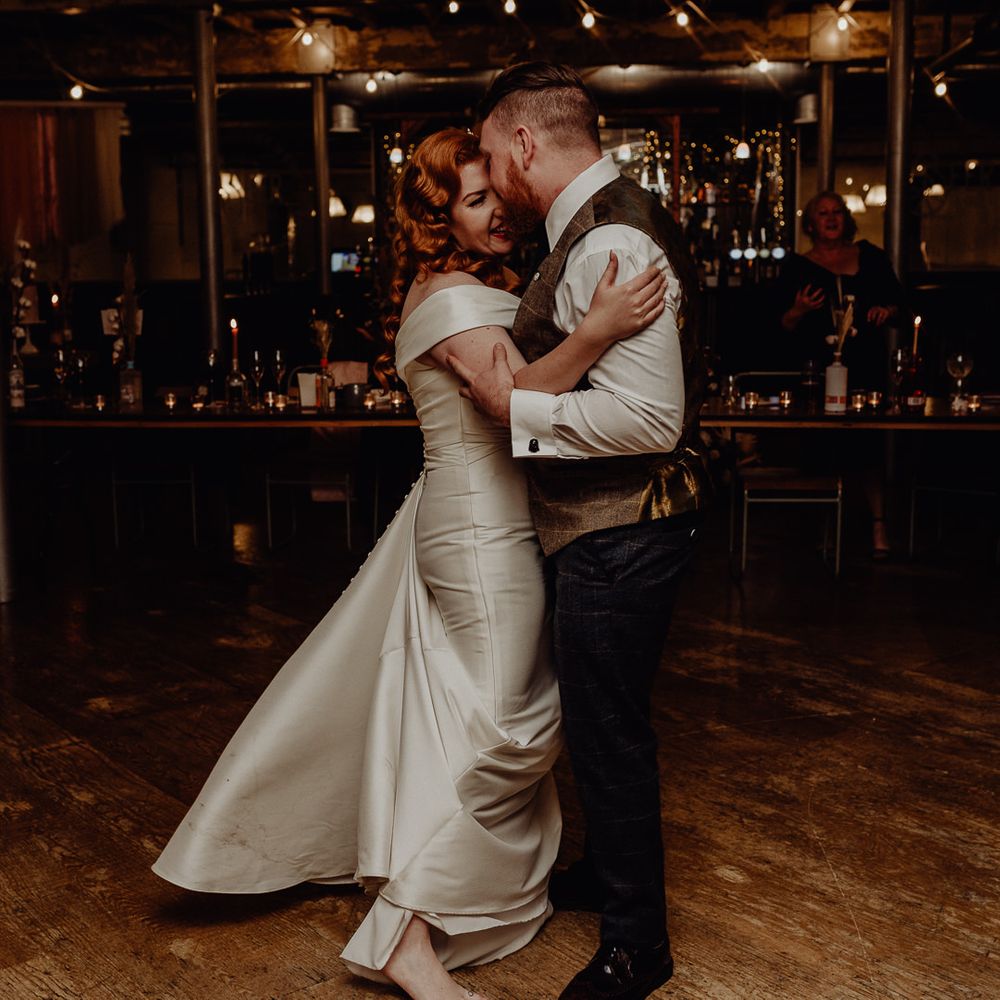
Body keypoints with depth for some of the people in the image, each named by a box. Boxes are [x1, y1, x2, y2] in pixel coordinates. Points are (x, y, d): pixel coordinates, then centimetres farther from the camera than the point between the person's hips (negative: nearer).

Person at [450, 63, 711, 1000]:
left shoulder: (610, 244, -23)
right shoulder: (599, 226, 10)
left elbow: (648, 418, -30)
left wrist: (515, 406, -22)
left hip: (621, 531, -10)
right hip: (609, 525, 10)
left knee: (607, 727, 3)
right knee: (599, 716, 24)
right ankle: (605, 872, 45)